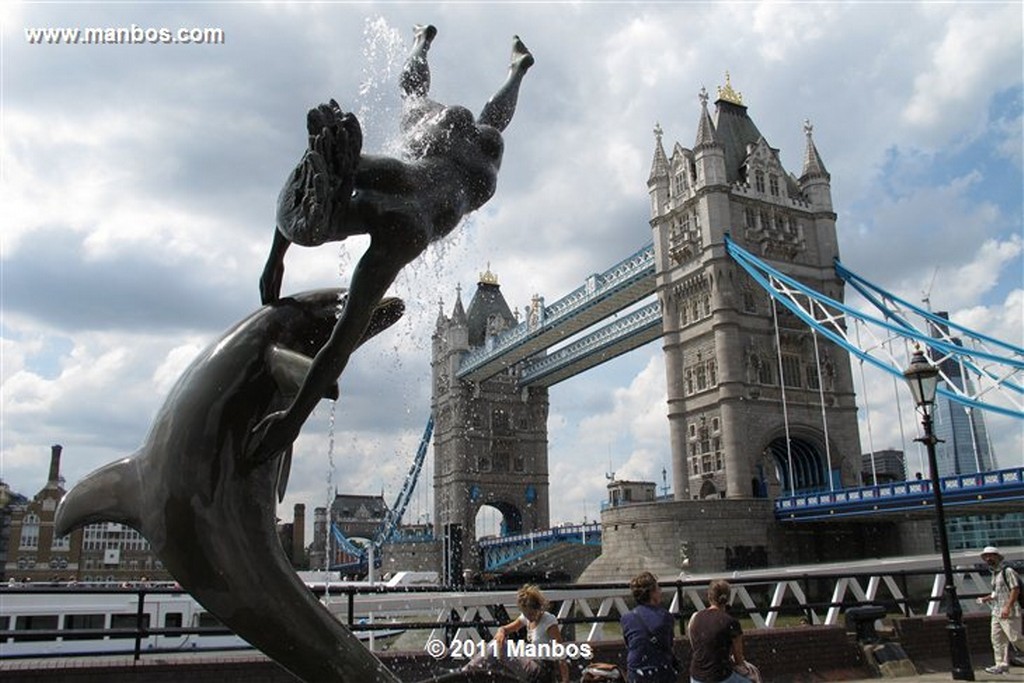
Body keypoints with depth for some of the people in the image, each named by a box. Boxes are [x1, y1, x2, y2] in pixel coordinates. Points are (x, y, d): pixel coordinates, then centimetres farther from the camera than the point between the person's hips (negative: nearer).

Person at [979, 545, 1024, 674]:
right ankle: (1002, 664, 9)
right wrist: (987, 598, 11)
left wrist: (1007, 607, -23)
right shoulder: (994, 573, 18)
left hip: (1009, 613, -9)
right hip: (996, 612, 9)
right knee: (997, 639, 6)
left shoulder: (1008, 571, -10)